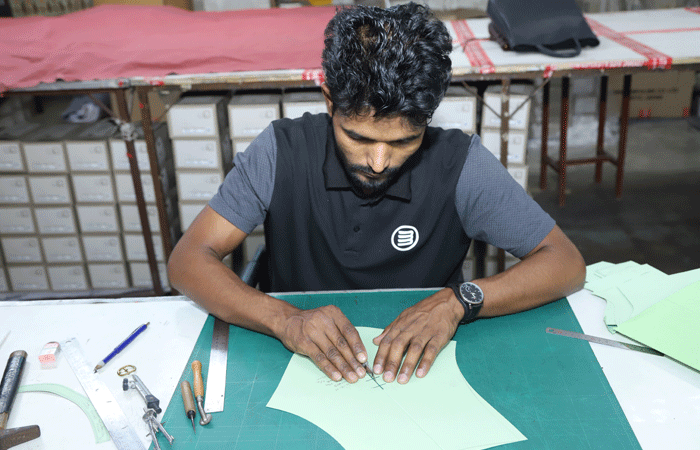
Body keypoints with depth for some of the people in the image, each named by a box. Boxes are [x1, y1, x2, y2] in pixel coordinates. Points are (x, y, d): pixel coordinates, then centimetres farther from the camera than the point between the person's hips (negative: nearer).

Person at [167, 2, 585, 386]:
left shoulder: (459, 164, -14)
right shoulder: (282, 152, -13)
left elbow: (566, 263, -11)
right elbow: (188, 260, -14)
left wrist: (457, 301, -26)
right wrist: (284, 320, -30)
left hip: (419, 372, 1)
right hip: (306, 367, 0)